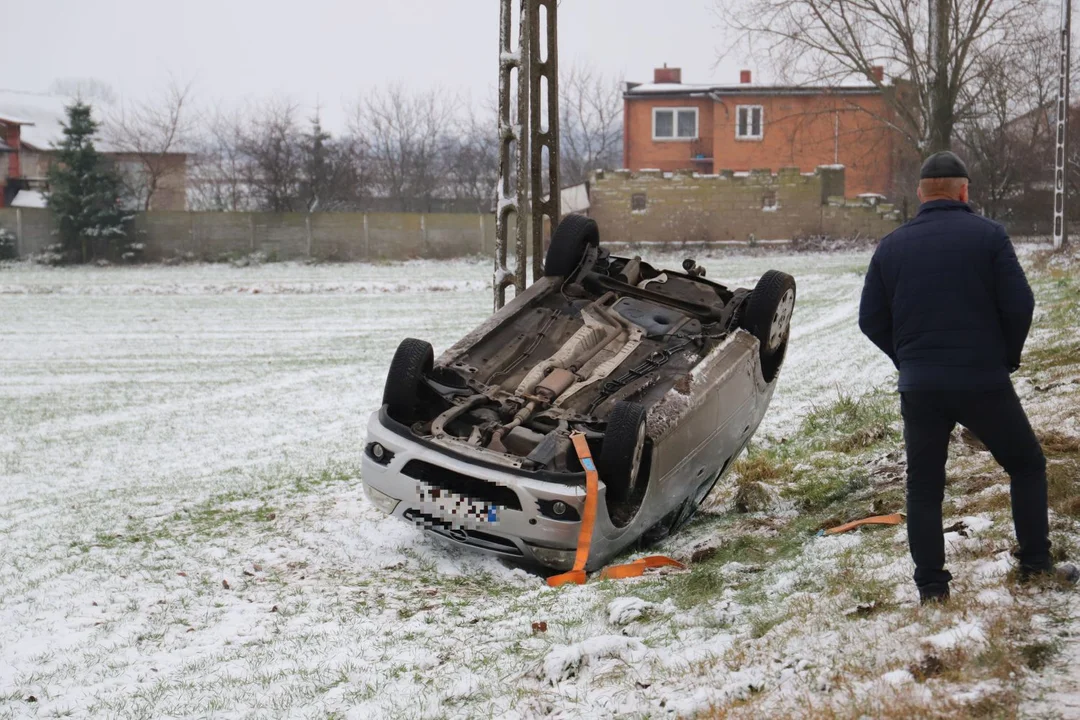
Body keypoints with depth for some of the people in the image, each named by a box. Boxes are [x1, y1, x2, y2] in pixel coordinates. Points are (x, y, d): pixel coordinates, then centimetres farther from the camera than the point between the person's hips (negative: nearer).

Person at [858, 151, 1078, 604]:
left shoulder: (891, 246, 4)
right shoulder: (988, 235, -5)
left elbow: (871, 320, 5)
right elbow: (1019, 305, -8)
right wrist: (1007, 357, 8)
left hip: (918, 387, 2)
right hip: (983, 381, -2)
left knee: (924, 485, 12)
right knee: (1027, 465, 17)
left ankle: (931, 586, 11)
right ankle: (1036, 564, 15)